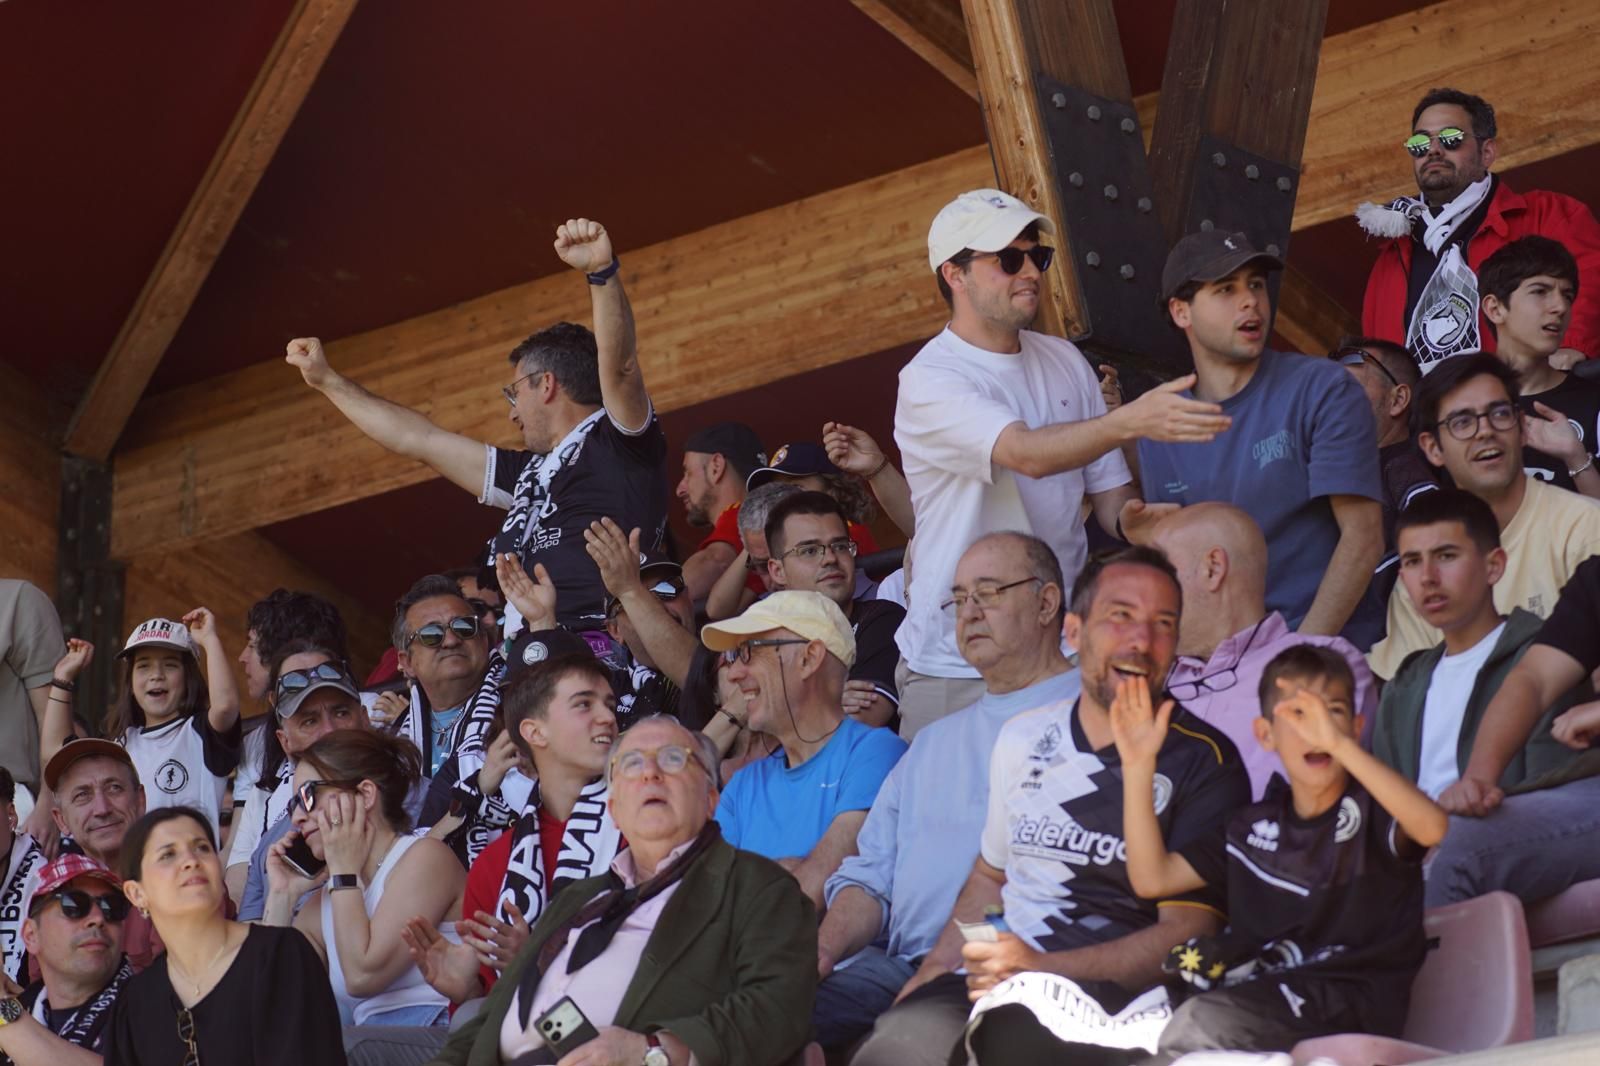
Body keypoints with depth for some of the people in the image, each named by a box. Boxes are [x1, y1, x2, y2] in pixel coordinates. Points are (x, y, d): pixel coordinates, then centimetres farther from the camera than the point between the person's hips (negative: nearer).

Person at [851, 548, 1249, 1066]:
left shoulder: (1204, 761, 1)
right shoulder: (1024, 738, 17)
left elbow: (1187, 934, -6)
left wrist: (1042, 968, -18)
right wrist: (931, 974, 10)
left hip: (1097, 1000, -3)